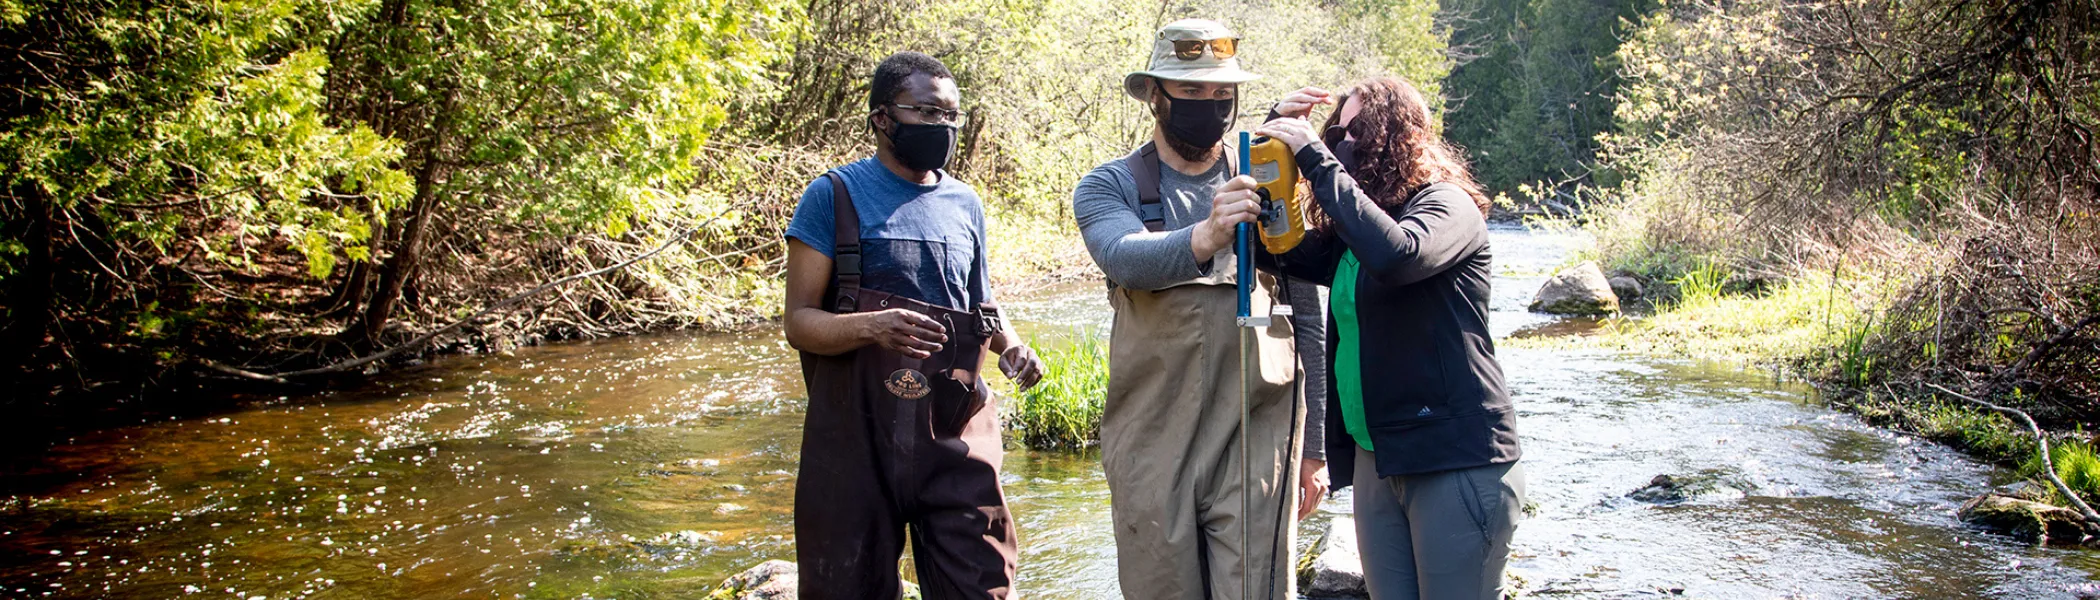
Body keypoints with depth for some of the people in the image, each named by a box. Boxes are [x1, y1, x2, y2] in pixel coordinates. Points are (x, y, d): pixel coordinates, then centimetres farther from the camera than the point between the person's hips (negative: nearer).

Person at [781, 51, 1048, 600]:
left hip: (954, 431, 4)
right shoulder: (835, 197, -2)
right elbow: (798, 321, -7)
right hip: (857, 431, -4)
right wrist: (871, 327, -26)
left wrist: (1010, 346, 4)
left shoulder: (964, 204, 14)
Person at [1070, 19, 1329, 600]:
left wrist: (1315, 444, 7)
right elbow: (1126, 258, -18)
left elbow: (1310, 317, 10)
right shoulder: (1109, 187, 4)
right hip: (1152, 444, 0)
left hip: (1256, 438, 0)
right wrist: (1205, 237, -39)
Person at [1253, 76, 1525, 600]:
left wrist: (1316, 160, -22)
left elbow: (1396, 253, -29)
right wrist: (1277, 133, 4)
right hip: (1376, 459, 7)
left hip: (1456, 459, -7)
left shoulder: (1450, 206, -8)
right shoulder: (1348, 230, 15)